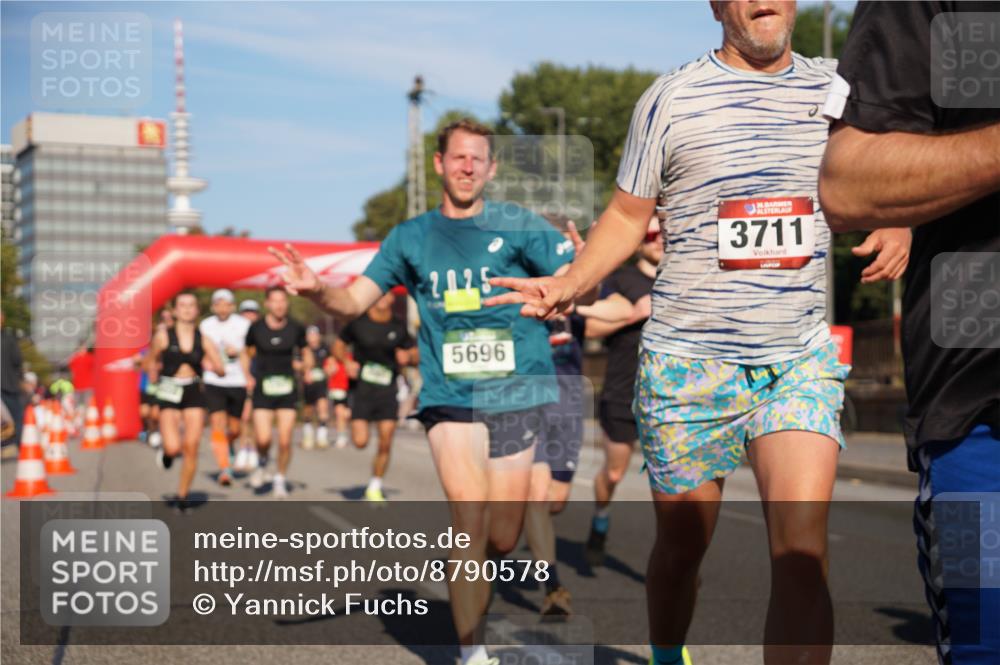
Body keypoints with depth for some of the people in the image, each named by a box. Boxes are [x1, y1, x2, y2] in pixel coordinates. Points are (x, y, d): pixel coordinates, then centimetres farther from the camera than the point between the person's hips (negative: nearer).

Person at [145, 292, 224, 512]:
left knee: (191, 448, -2)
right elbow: (150, 361, 12)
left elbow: (221, 369, 2)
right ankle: (165, 451, 24)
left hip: (194, 394, 2)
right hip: (169, 394, -2)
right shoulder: (163, 336, -2)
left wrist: (213, 366, -15)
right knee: (173, 447, -15)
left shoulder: (203, 339, 4)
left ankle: (182, 496, 13)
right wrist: (155, 378, 0)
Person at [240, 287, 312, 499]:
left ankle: (280, 480, 17)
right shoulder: (256, 328, -3)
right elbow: (245, 352, 13)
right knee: (263, 439, -12)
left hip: (287, 390, 1)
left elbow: (306, 352, 15)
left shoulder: (296, 328, -1)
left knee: (285, 440, -5)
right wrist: (247, 376, 2)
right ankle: (262, 463, 23)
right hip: (263, 389, -1)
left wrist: (307, 371, -1)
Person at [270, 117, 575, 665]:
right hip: (450, 398, 0)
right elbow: (353, 302, 5)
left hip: (516, 397, 1)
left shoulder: (518, 226, 3)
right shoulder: (411, 237, 8)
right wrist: (314, 289, -16)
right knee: (470, 523, -15)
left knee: (503, 539, 5)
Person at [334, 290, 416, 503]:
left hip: (387, 390, 2)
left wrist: (408, 357, -10)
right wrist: (347, 362, -11)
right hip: (362, 388, -2)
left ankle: (374, 488, 15)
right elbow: (338, 346, 8)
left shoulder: (398, 328, 4)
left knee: (385, 444, -2)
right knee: (360, 441, -11)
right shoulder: (358, 322, -2)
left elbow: (414, 354, 13)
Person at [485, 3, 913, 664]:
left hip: (802, 361, 1)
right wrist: (571, 282, -11)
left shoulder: (835, 89, 6)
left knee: (803, 547, -16)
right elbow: (628, 215, 6)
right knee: (682, 545, 10)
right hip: (686, 361, -1)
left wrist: (895, 229, -1)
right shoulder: (670, 98, -2)